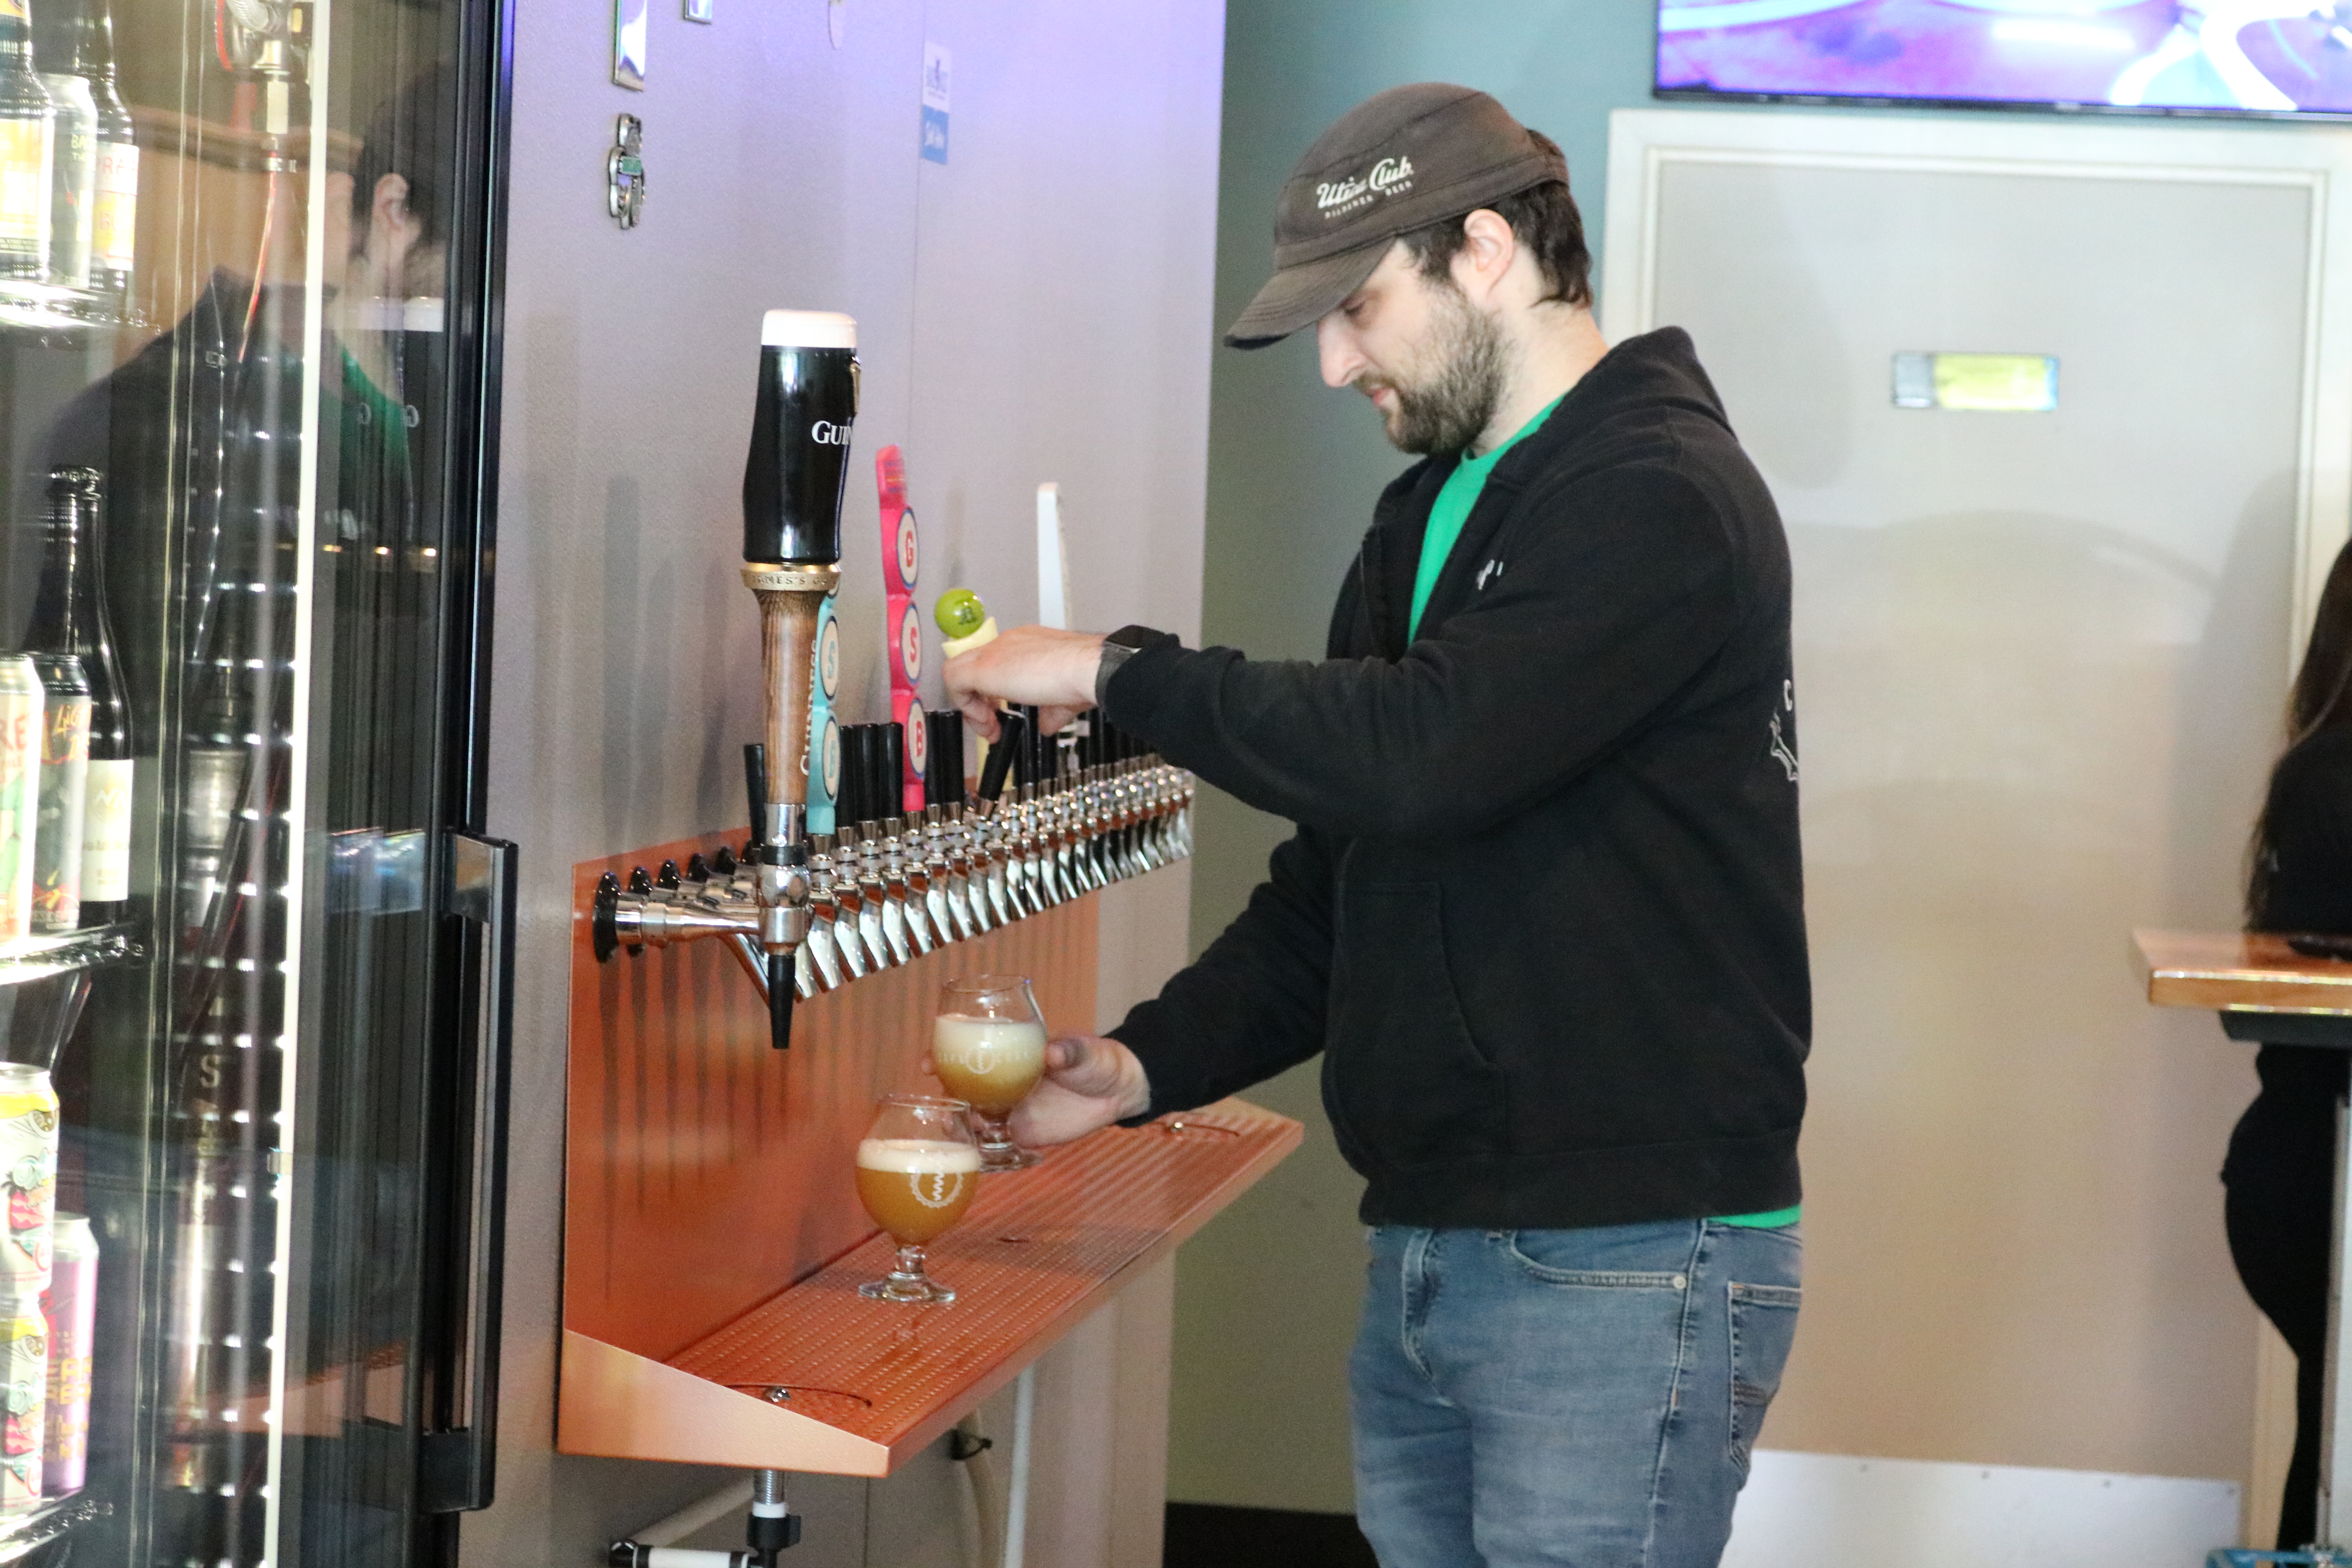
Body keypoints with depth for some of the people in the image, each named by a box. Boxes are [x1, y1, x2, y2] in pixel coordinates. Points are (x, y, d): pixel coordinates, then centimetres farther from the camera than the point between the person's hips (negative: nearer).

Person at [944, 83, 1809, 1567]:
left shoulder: (1664, 496, -11)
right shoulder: (1428, 518, 18)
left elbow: (1427, 752, -25)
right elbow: (1335, 885, 19)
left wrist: (1124, 673, -13)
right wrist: (1145, 1066, 4)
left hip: (1625, 1264, -8)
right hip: (1425, 1260, 8)